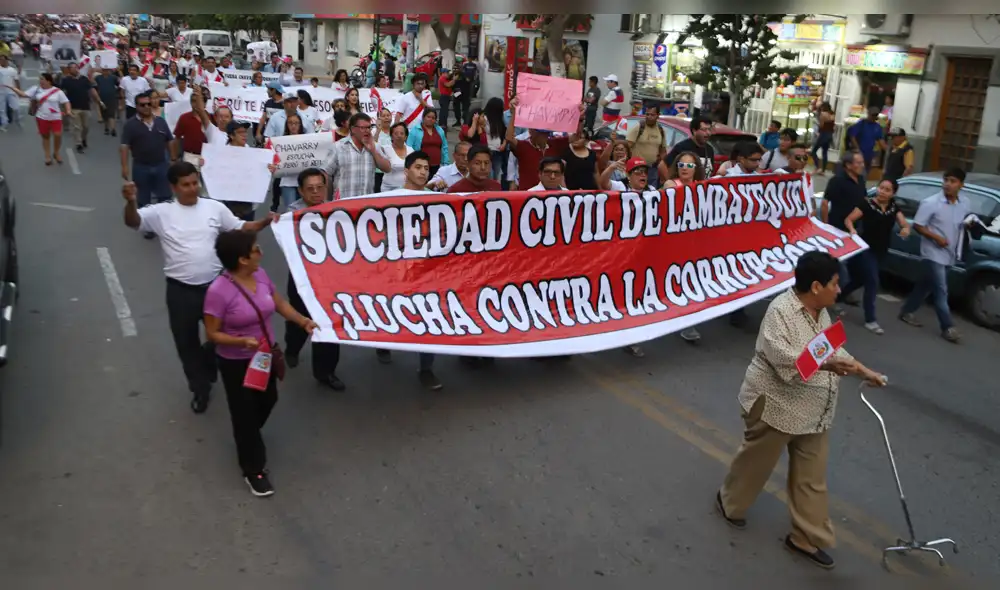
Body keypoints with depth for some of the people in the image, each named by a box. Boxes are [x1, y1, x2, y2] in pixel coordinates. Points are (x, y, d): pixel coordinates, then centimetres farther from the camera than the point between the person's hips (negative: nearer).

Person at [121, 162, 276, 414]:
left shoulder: (214, 207, 2)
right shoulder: (161, 213, -5)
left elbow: (240, 228, 9)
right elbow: (133, 222, -17)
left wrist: (266, 222, -7)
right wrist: (131, 202, -39)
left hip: (214, 285, 2)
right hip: (181, 290, -1)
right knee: (186, 342, 11)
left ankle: (207, 369, 47)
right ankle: (200, 388, 31)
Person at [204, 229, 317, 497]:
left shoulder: (260, 275, -8)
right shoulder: (219, 291, -27)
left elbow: (280, 304, 6)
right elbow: (212, 334, -20)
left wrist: (303, 322, -7)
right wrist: (242, 341, -34)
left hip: (266, 355, 7)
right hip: (235, 363, -7)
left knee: (267, 401, 25)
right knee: (245, 412, 8)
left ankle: (248, 436, 57)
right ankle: (253, 469, 26)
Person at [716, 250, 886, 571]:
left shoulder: (820, 312, 5)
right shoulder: (781, 310, -23)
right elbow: (782, 357, -34)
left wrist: (864, 371, 21)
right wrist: (824, 364, -42)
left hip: (813, 413, 8)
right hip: (775, 405, -8)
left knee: (811, 477, 12)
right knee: (756, 462, 13)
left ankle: (806, 538, 24)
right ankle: (730, 502, 38)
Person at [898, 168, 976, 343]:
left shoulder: (966, 203, 1)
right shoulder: (931, 203, -16)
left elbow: (967, 222, 17)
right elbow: (917, 225, -12)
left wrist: (970, 224, -6)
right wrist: (936, 237, -22)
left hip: (949, 254, 6)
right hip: (933, 253, -6)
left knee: (927, 285, 17)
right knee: (941, 291, -6)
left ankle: (906, 311, 32)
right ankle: (948, 327, 0)